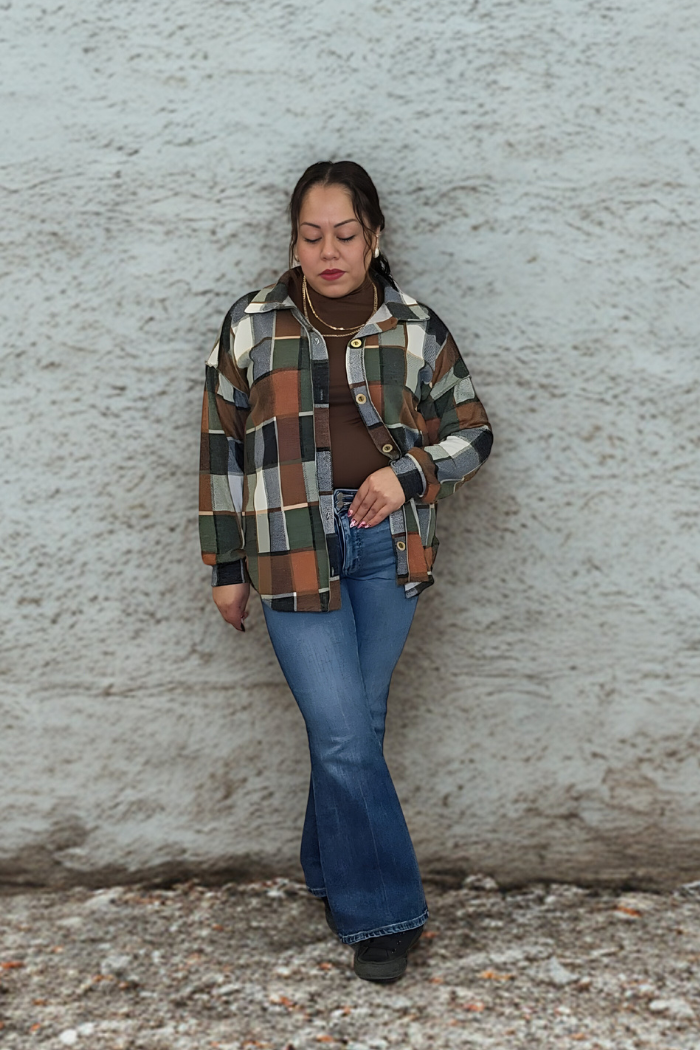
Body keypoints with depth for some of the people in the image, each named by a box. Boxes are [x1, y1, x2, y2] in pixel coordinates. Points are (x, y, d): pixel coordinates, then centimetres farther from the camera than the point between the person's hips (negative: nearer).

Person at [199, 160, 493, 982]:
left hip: (387, 544, 2)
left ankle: (333, 875, 31)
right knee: (344, 737, -5)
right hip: (294, 551, -1)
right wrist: (227, 567, 5)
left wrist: (410, 471, -8)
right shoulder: (251, 325, 2)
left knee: (357, 728, 10)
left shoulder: (415, 329, 4)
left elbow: (473, 433, 12)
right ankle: (383, 912, 9)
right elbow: (222, 450, 6)